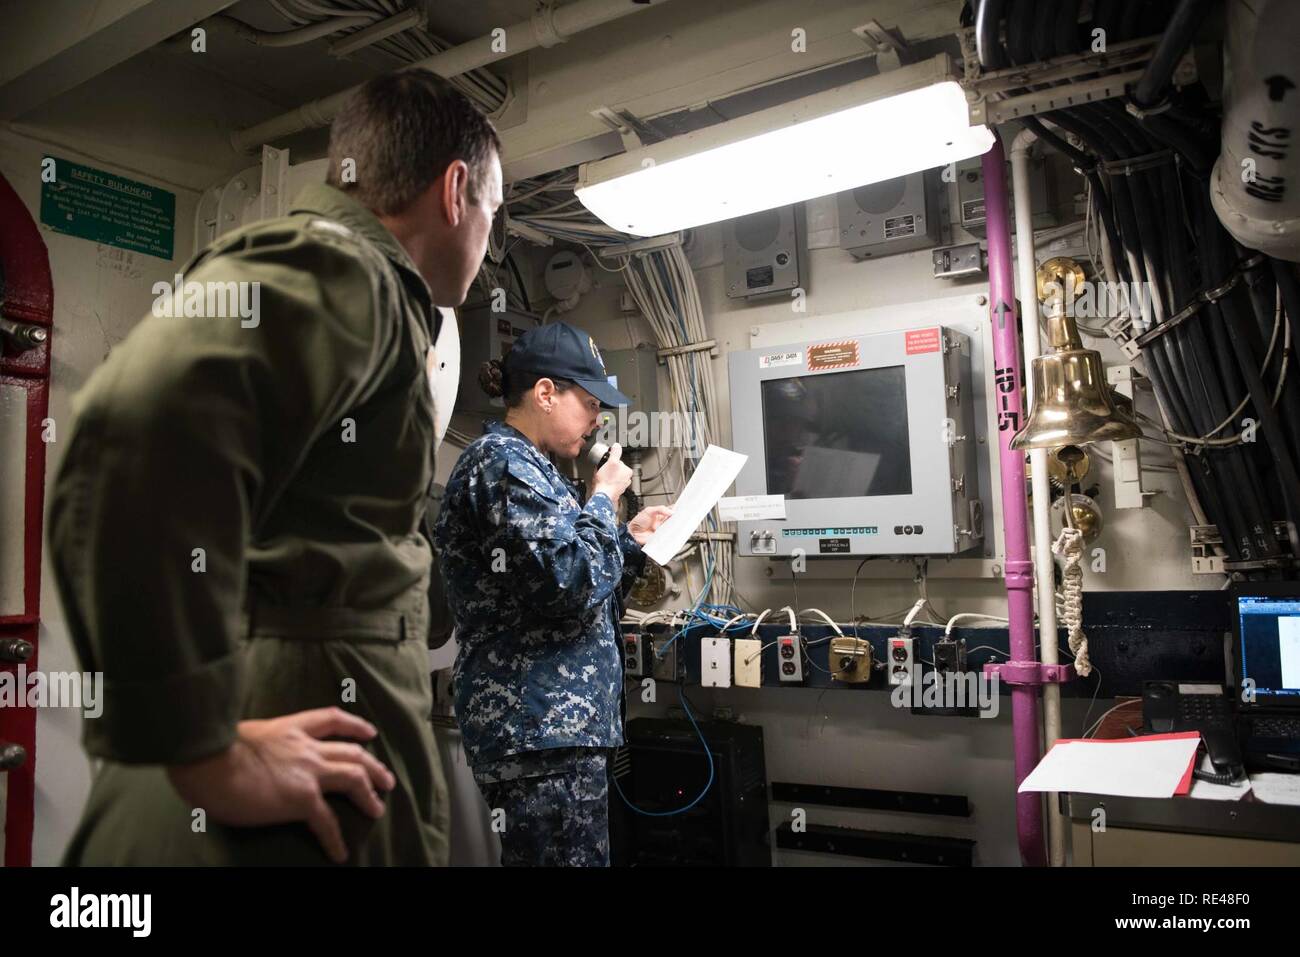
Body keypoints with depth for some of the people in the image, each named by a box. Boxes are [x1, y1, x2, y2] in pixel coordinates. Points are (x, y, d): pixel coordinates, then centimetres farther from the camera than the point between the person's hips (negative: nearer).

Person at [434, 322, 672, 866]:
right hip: (542, 726, -11)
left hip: (550, 721, 11)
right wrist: (604, 499, -8)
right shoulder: (505, 462, -12)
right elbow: (571, 583, -23)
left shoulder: (519, 464, 20)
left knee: (534, 853, 16)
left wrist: (631, 538, 18)